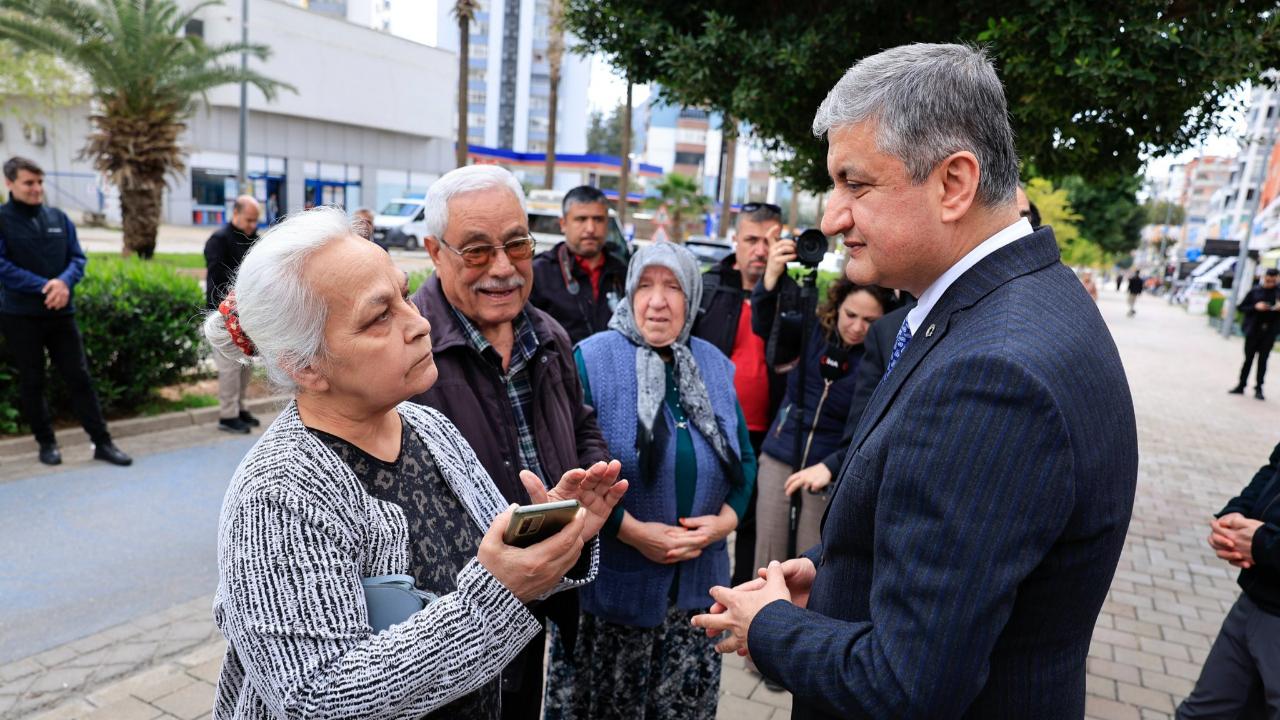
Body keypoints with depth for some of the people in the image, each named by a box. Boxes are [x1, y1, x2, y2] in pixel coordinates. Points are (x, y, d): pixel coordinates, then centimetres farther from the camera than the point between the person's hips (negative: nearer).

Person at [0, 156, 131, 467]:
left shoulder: (58, 217, 8)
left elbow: (78, 257, 6)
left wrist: (64, 282, -14)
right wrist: (44, 287, -21)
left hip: (61, 312, 3)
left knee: (79, 377, 4)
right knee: (31, 382, 8)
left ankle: (102, 442, 8)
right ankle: (47, 443, 21)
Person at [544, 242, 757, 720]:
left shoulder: (715, 366, 4)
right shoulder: (593, 359, -11)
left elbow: (744, 460, 9)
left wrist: (725, 519, -8)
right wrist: (633, 531, -18)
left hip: (696, 582, 4)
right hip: (611, 583, -4)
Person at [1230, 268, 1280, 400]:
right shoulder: (1255, 291, 0)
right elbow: (1241, 307, 3)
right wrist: (1255, 307, -14)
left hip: (1269, 331, 0)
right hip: (1253, 330, 0)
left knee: (1263, 360, 3)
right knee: (1248, 358, 8)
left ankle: (1258, 388, 10)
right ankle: (1241, 385, 16)